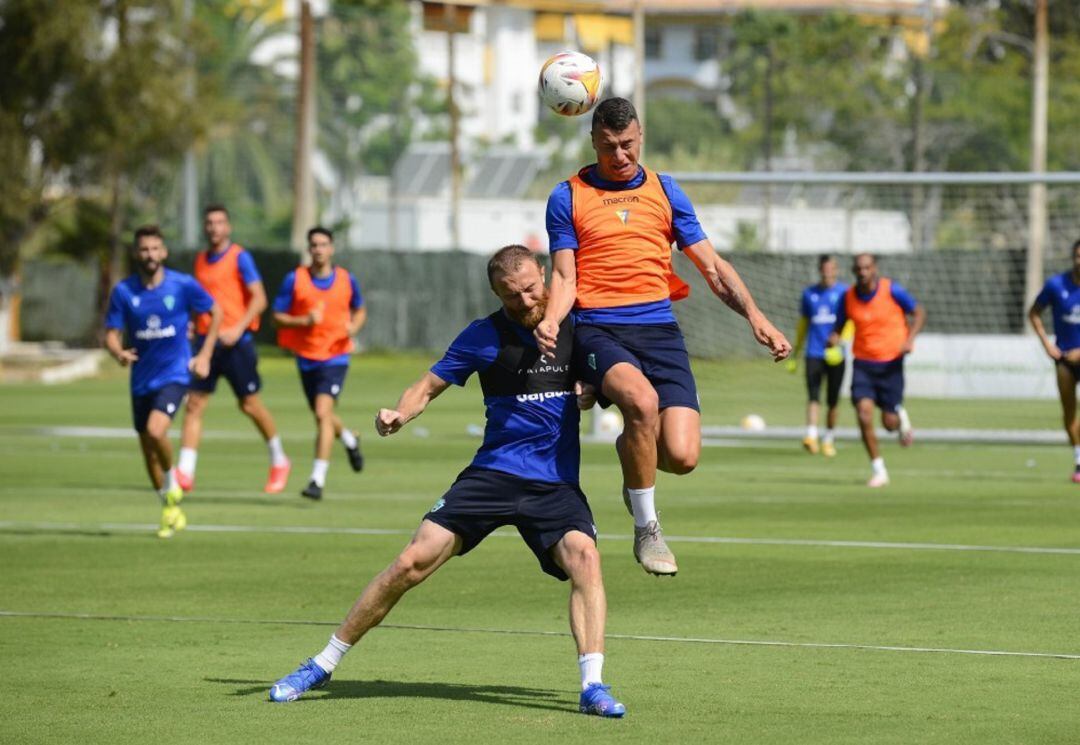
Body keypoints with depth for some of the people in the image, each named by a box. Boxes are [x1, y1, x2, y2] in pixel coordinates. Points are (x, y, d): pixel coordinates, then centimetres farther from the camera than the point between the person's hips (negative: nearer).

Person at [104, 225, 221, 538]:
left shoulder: (183, 285, -8)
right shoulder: (123, 291, -4)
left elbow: (215, 312, 6)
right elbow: (111, 334, -2)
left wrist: (205, 355, 2)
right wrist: (119, 352, -25)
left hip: (174, 372, -4)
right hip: (142, 379, 4)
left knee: (155, 431, -27)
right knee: (148, 449, 9)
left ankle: (172, 485, 1)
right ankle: (171, 511, 28)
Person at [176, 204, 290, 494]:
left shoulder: (240, 258, -6)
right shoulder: (200, 260, 13)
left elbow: (259, 299, -12)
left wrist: (238, 329, -22)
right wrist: (193, 325, 9)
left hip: (236, 342, -5)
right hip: (206, 340, 5)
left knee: (249, 405, 3)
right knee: (194, 405, -5)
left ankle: (279, 461, 23)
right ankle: (185, 473, -9)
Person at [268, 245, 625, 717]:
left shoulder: (573, 326, 4)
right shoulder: (485, 336, 0)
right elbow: (429, 386, 5)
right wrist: (399, 415, -16)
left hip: (556, 483, 1)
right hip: (493, 471, -1)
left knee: (583, 554, -29)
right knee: (412, 562, -9)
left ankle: (592, 687, -26)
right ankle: (322, 665, 5)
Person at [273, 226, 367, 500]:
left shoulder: (346, 280, 0)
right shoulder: (295, 279, -4)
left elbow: (360, 310, 16)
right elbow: (277, 316, -3)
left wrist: (354, 326, -6)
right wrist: (304, 321, -20)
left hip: (336, 357, -2)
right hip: (306, 358, 2)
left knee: (323, 412, -19)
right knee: (322, 416, 16)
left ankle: (318, 479, -19)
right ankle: (350, 440, 51)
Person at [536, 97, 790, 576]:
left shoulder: (665, 192, 14)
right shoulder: (568, 197, 8)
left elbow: (712, 266, 12)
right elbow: (565, 275, 5)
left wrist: (754, 316, -3)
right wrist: (550, 320, -17)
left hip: (659, 330, 3)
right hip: (598, 330, -3)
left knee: (681, 456, -16)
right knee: (642, 399, -36)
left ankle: (631, 449, 24)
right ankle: (646, 528, -16)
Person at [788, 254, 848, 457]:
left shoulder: (844, 292, 2)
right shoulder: (809, 294, 11)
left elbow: (850, 321, -6)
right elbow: (803, 325, 20)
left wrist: (839, 343, -23)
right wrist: (794, 355, 21)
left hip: (835, 356, -1)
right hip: (814, 354, 1)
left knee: (832, 401, 6)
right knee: (813, 396, -15)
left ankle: (829, 439, 20)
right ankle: (811, 436, -27)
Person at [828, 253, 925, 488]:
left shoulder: (892, 290, -11)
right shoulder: (848, 297, -3)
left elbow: (919, 313, -3)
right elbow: (839, 325, 9)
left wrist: (910, 339, -20)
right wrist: (834, 339, -16)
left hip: (891, 363, -2)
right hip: (862, 363, 2)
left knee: (889, 422, -1)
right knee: (864, 413, -16)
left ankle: (901, 418, 39)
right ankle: (878, 470, -4)